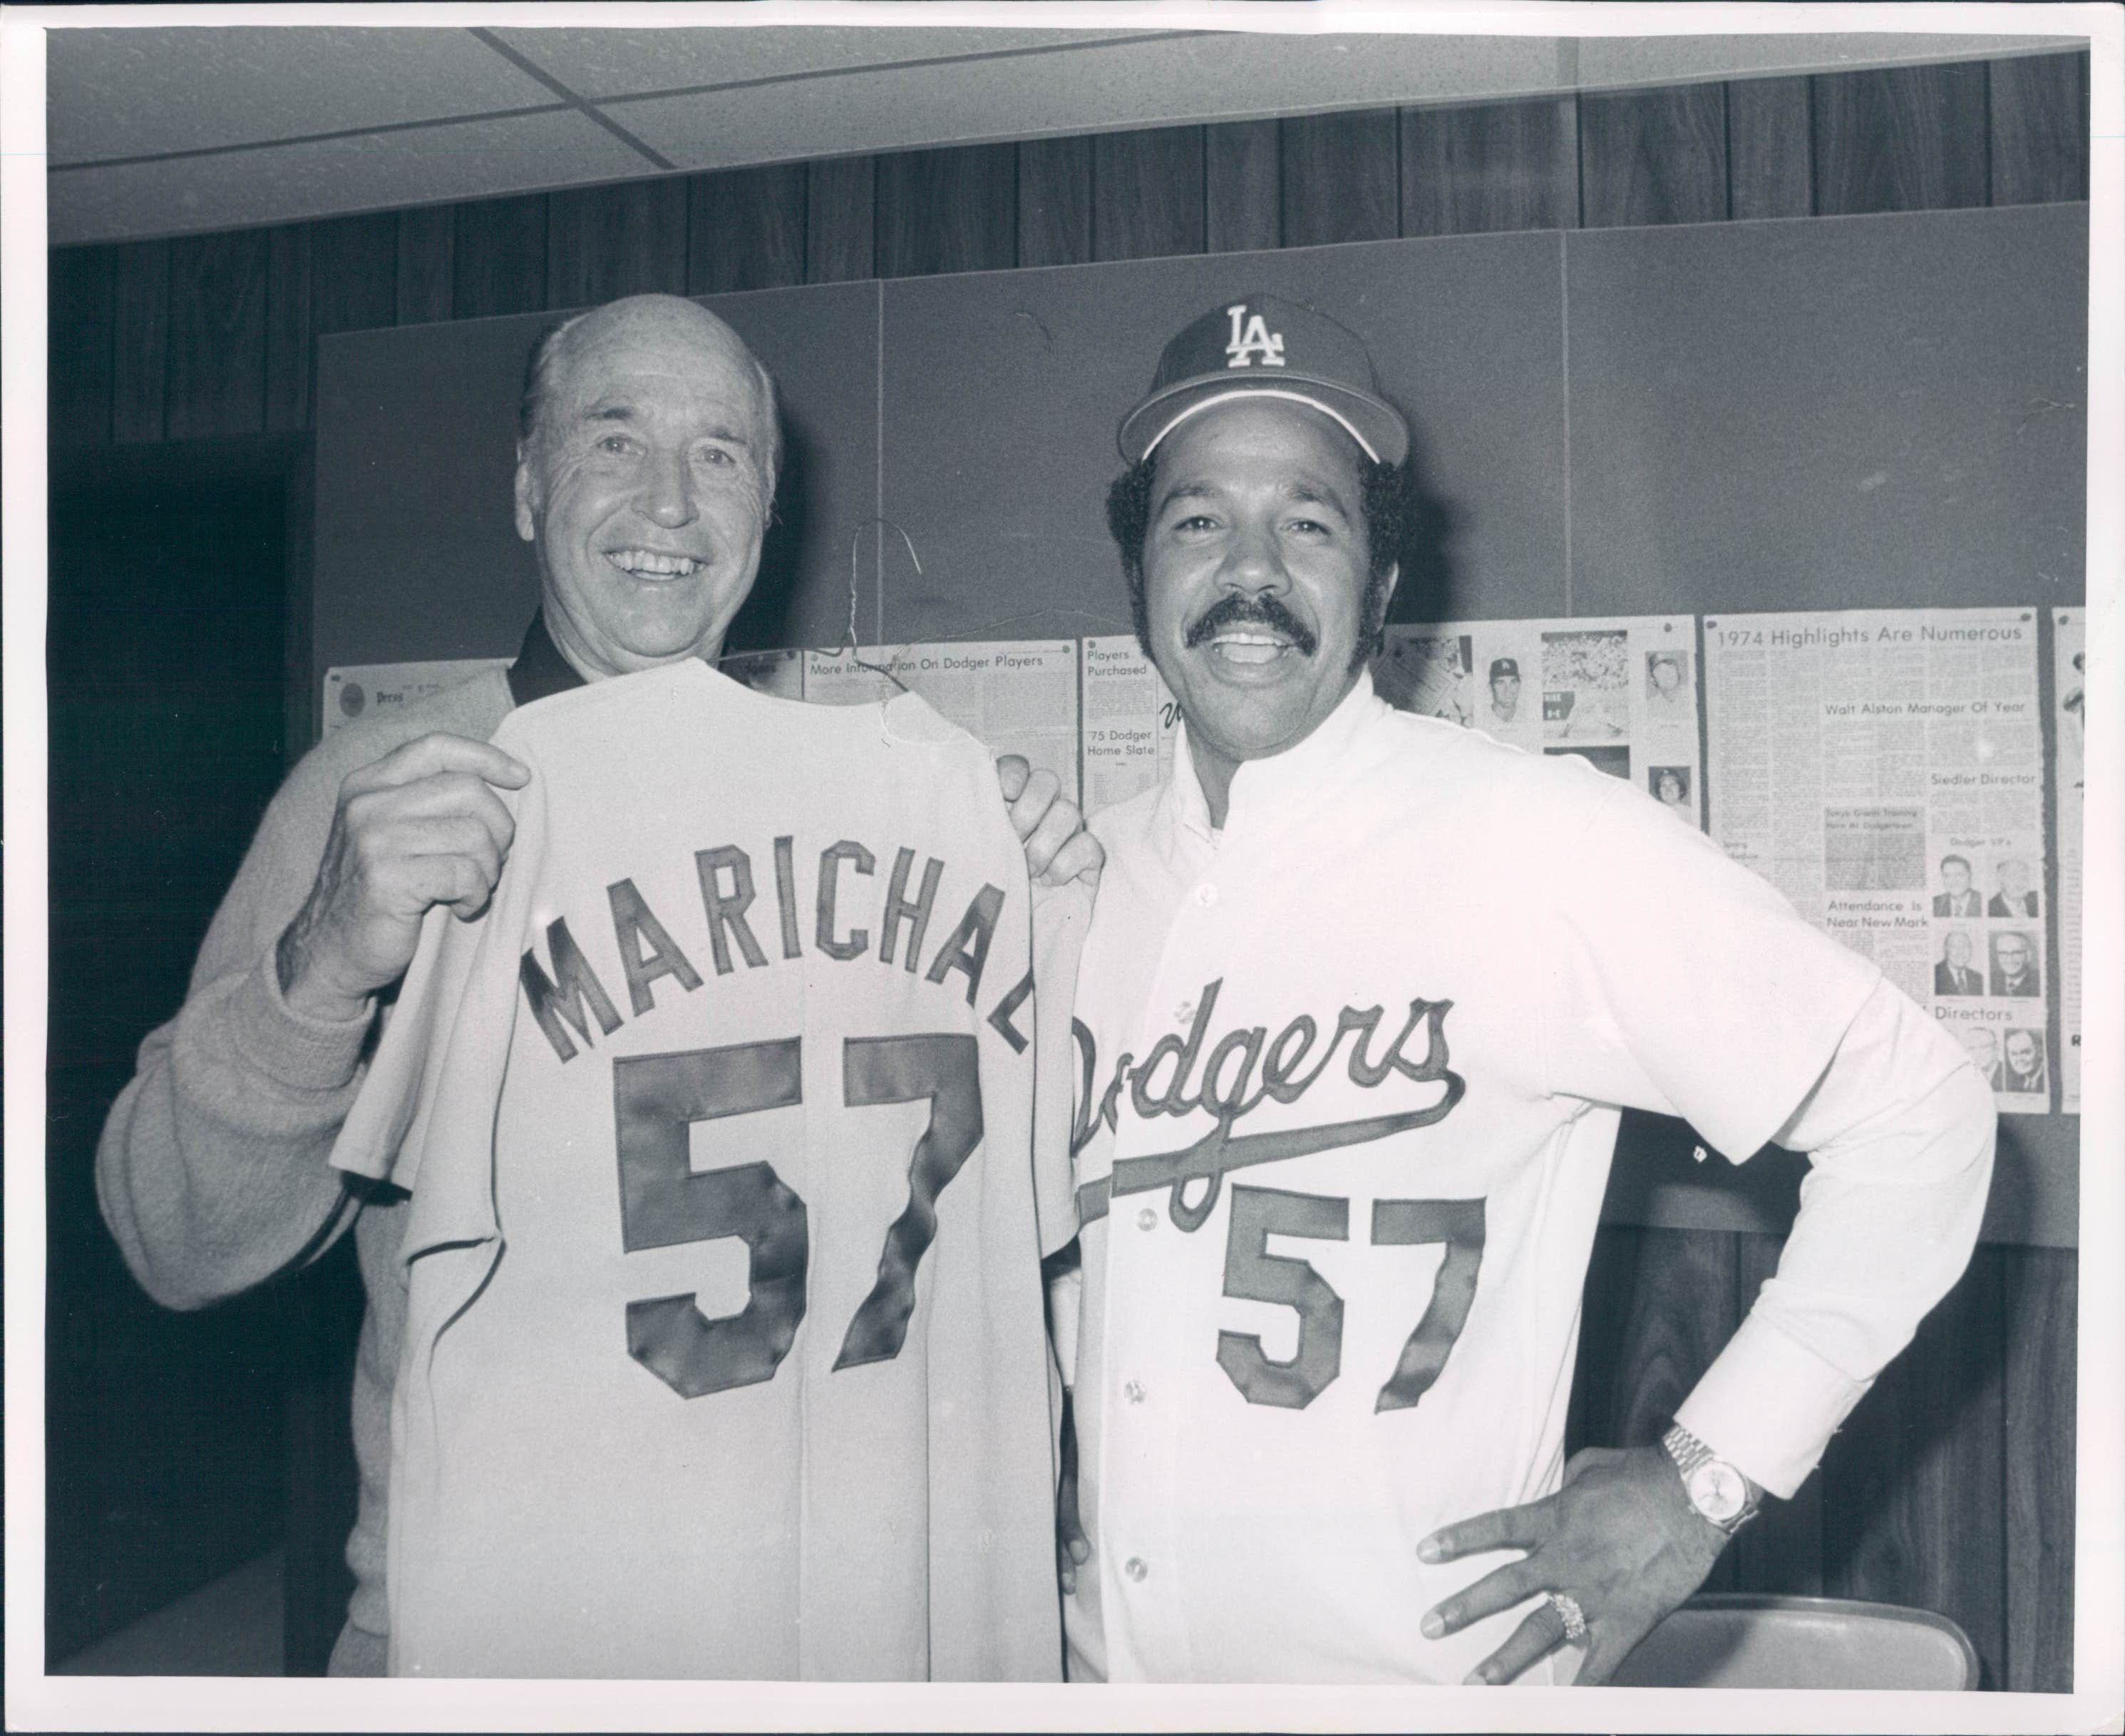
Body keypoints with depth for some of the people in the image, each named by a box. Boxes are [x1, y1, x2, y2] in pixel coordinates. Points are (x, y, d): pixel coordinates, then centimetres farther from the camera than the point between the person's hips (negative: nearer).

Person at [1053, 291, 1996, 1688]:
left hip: (1417, 1667, -4)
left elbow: (1914, 1105, -13)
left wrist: (1706, 1483, -14)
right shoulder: (1095, 871, -1)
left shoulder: (1534, 841, -17)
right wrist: (1063, 1472, 5)